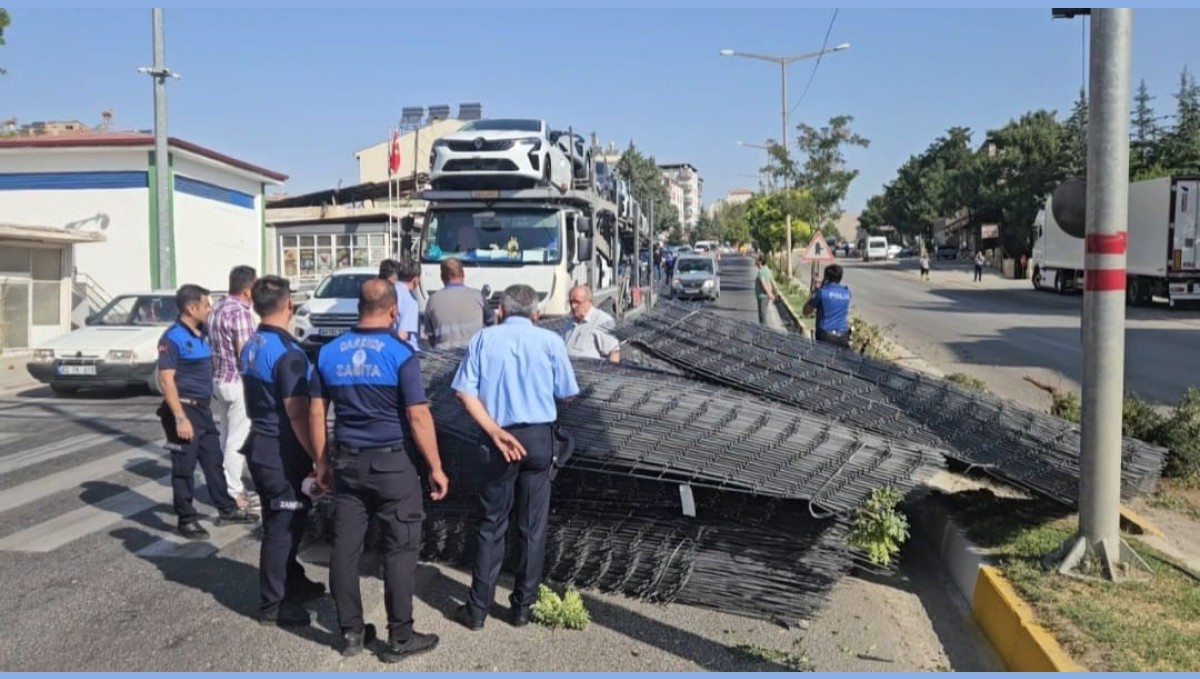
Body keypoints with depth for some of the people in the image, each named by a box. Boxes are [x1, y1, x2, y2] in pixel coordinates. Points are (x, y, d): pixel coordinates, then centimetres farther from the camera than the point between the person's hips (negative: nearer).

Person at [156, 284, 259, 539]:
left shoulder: (202, 334, 10)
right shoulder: (173, 338, -15)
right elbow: (166, 380, -19)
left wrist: (206, 404, 18)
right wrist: (180, 418, -24)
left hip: (204, 408, 8)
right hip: (185, 410, -8)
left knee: (214, 462, 14)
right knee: (184, 467, 2)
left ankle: (227, 510, 24)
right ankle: (187, 519, 11)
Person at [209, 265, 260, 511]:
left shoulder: (216, 309, 12)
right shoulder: (240, 312, -18)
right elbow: (245, 354, -20)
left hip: (219, 379, 9)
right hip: (237, 382, -9)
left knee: (226, 436, 16)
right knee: (237, 440, -2)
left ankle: (226, 486, 24)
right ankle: (234, 493, 3)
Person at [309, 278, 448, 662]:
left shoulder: (329, 353, 4)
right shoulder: (400, 354, -11)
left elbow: (316, 414, 7)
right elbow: (418, 417, -12)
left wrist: (322, 463, 17)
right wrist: (436, 468, -5)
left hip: (346, 461, 5)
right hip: (390, 462, -5)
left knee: (345, 547, 10)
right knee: (400, 547, 3)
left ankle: (350, 632, 20)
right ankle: (400, 638, 8)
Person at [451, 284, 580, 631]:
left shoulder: (484, 338, 0)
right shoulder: (550, 341, -2)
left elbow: (465, 390, -9)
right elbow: (567, 393, 2)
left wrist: (494, 431, -14)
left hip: (502, 438, 0)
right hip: (540, 436, 0)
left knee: (492, 524, 10)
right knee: (533, 525, 11)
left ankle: (478, 608, 16)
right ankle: (523, 606, 20)